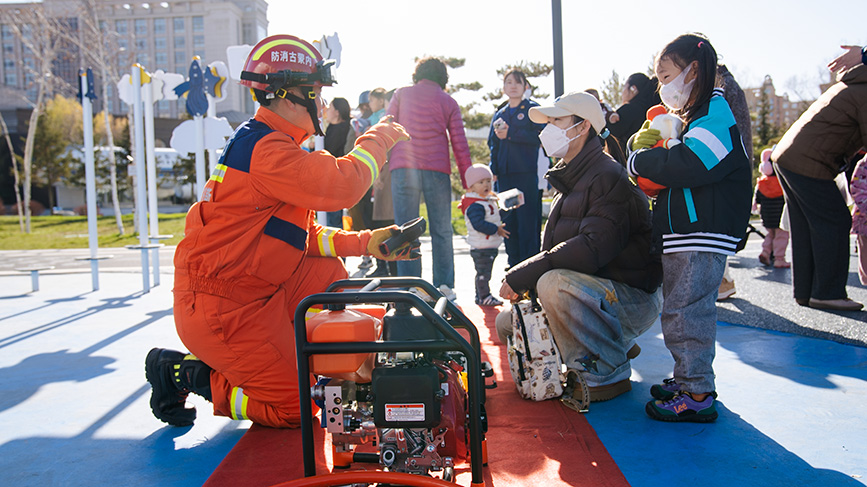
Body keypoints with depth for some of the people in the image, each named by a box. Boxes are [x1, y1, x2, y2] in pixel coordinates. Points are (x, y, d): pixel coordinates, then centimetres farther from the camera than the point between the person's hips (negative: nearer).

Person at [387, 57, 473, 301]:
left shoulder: (401, 94, 12)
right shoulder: (449, 102, 12)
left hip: (403, 168, 0)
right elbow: (460, 144, 7)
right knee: (442, 231, 7)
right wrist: (467, 182, 10)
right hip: (437, 170, 1)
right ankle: (444, 286, 7)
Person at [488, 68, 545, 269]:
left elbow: (539, 137, -8)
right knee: (508, 220, 6)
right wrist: (493, 171, 6)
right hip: (505, 175, 5)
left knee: (528, 222, -7)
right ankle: (514, 265, 14)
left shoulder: (533, 108, 5)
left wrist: (510, 134, -12)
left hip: (527, 173, -5)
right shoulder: (499, 114, 19)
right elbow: (493, 144, 19)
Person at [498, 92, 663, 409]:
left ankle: (609, 373, -14)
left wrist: (522, 275, -27)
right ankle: (614, 345, 15)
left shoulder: (610, 177, -18)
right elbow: (553, 249, 16)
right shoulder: (569, 181, 13)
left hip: (633, 298, -9)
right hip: (591, 293, 10)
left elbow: (592, 248, -31)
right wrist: (523, 282, -2)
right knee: (508, 326, 7)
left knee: (556, 284, -36)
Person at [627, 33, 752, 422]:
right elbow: (672, 172, 20)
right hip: (681, 236, 11)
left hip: (703, 237, -11)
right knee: (681, 310, 16)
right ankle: (688, 379, 27)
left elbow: (684, 166, -28)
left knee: (686, 313, -8)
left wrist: (640, 159, -13)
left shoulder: (715, 118, -13)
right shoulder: (694, 118, 21)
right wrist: (644, 144, 3)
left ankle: (697, 395, 0)